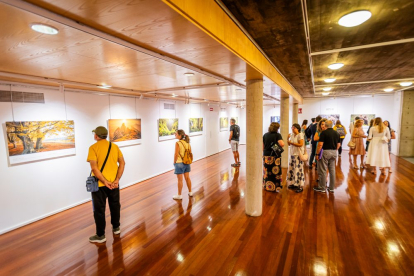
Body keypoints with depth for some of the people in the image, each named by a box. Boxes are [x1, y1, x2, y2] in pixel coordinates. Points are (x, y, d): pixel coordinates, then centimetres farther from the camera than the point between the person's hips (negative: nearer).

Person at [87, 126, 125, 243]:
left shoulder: (93, 148, -11)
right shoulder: (114, 146, 2)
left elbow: (94, 168, -20)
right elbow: (122, 162, -5)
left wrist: (105, 181, -17)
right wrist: (117, 180, -9)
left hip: (99, 184, -4)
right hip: (114, 183, 4)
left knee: (99, 209, 10)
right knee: (115, 205, 20)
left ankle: (100, 235, 21)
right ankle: (116, 227, 35)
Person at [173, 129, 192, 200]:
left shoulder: (178, 143, -17)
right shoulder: (187, 142, 3)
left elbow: (176, 154, -17)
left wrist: (174, 162, -5)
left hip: (179, 163, -6)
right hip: (187, 163, 7)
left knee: (180, 180, 4)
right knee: (187, 178, 18)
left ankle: (179, 195, 16)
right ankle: (190, 192, 30)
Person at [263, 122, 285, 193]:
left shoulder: (265, 135, 3)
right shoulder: (277, 135, -10)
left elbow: (263, 146, 8)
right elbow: (282, 144, -25)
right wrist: (279, 147, -4)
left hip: (266, 156, 4)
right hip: (275, 156, -4)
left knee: (267, 172, 13)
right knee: (275, 172, 5)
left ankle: (266, 186, 23)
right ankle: (276, 188, 12)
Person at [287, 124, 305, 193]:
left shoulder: (300, 135, -9)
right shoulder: (292, 135, 11)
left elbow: (301, 144, -19)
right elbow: (289, 144, 12)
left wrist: (292, 143, -18)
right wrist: (288, 138, -4)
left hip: (298, 154, -7)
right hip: (292, 154, 8)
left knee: (298, 170, -5)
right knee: (291, 169, 10)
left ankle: (300, 186, 3)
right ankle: (293, 183, 23)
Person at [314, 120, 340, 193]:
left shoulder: (324, 133, -11)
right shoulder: (337, 133, 8)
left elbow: (320, 144, -16)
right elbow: (338, 145, 12)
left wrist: (317, 154, -10)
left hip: (325, 152, -6)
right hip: (334, 152, 6)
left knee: (323, 171, 2)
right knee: (332, 170, 13)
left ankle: (322, 188, 10)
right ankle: (332, 188, 21)